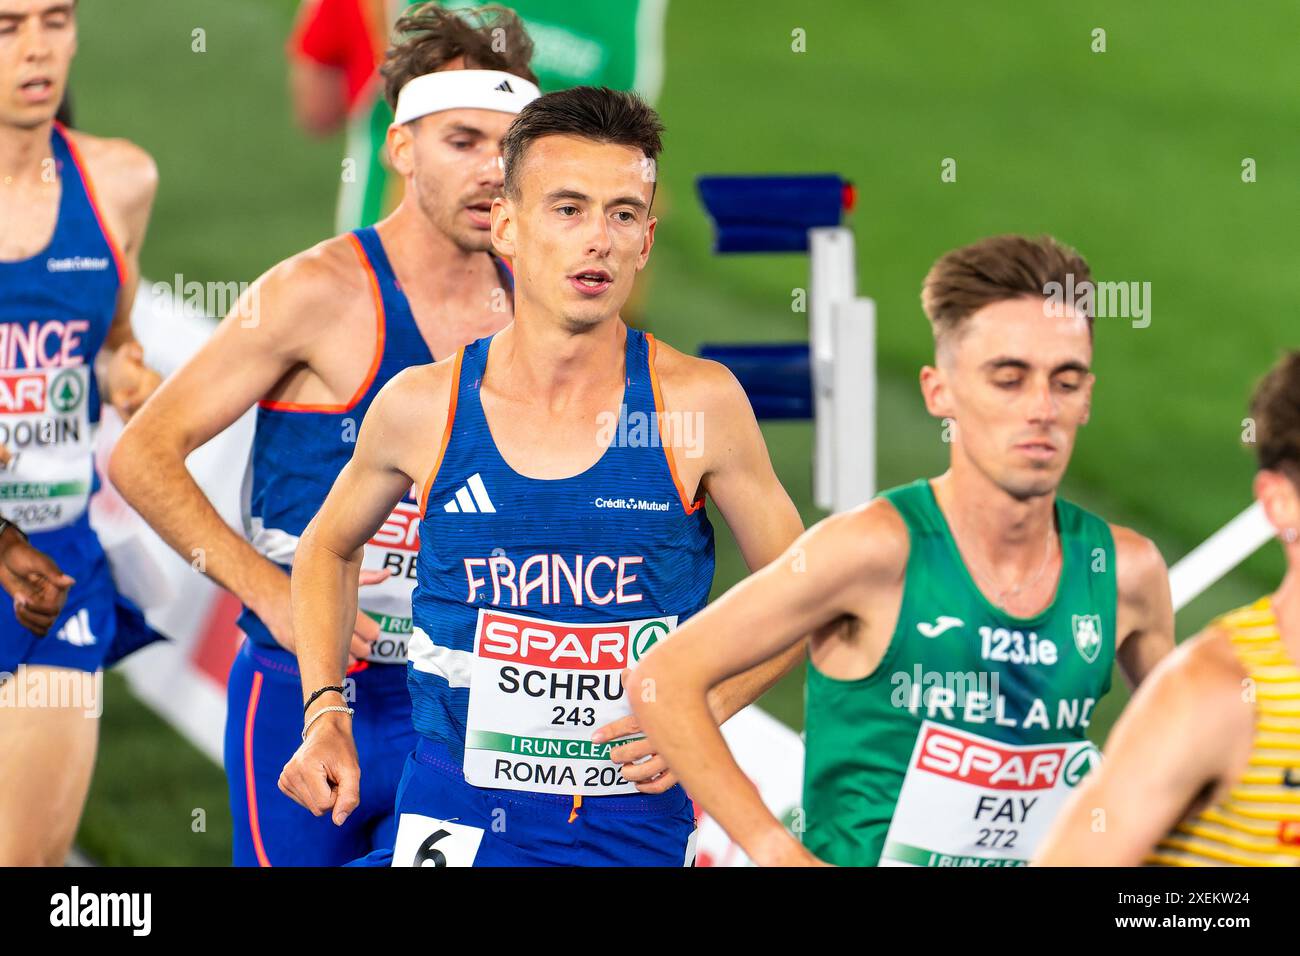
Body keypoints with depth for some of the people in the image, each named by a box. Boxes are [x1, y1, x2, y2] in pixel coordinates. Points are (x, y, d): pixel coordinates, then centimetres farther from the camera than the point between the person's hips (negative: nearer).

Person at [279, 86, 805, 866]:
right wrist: (326, 711, 4)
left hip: (641, 825, 0)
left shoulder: (700, 405, -7)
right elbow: (330, 547, 15)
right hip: (457, 817, 0)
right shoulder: (422, 408, -4)